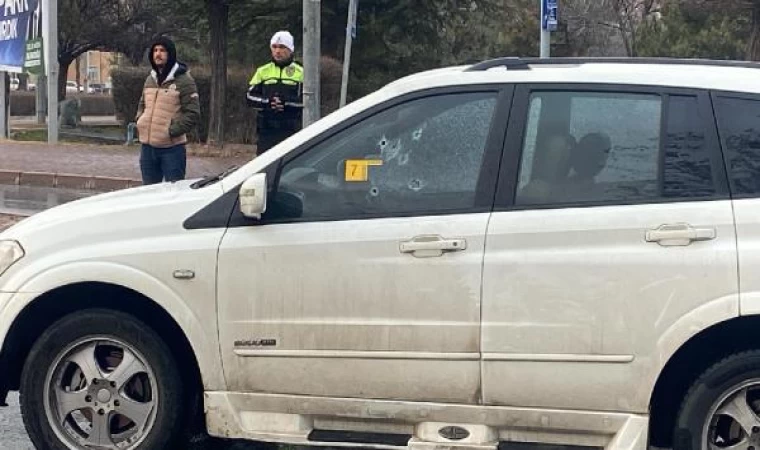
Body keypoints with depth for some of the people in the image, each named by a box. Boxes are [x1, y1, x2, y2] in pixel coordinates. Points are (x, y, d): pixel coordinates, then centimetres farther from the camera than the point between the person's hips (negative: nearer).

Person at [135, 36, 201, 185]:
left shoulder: (183, 80, -8)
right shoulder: (150, 79, 14)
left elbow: (193, 114, -12)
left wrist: (172, 131, -16)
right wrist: (140, 122, 8)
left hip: (172, 148, -7)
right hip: (148, 146, 7)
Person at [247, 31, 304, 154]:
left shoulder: (300, 73, 4)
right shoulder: (263, 71, 12)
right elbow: (250, 96, 6)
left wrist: (286, 102, -17)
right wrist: (267, 102, -12)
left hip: (291, 130, -2)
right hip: (267, 129, 2)